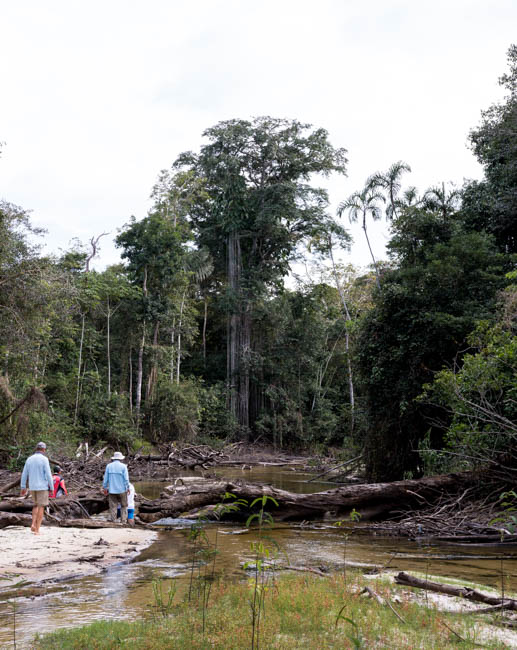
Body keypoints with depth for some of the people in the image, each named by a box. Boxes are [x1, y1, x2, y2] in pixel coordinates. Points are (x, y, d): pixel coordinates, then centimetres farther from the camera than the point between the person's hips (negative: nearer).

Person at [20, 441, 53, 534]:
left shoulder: (29, 459, 6)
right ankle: (37, 530, -3)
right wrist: (51, 488, -7)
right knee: (41, 508, 0)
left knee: (36, 505, 24)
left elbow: (24, 474, 7)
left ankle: (33, 524, 7)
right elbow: (48, 475, -15)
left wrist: (23, 488, 12)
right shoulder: (44, 459, -11)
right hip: (42, 487, -5)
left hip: (32, 487, 5)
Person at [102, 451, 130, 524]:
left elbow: (105, 478, 3)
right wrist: (127, 488, 1)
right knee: (124, 506, 9)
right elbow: (126, 479, -7)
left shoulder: (108, 466, 1)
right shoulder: (123, 466, -5)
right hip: (122, 490, -1)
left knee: (113, 506, 4)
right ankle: (123, 521, 4)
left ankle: (113, 520, 0)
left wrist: (104, 488, 12)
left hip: (112, 490, 1)